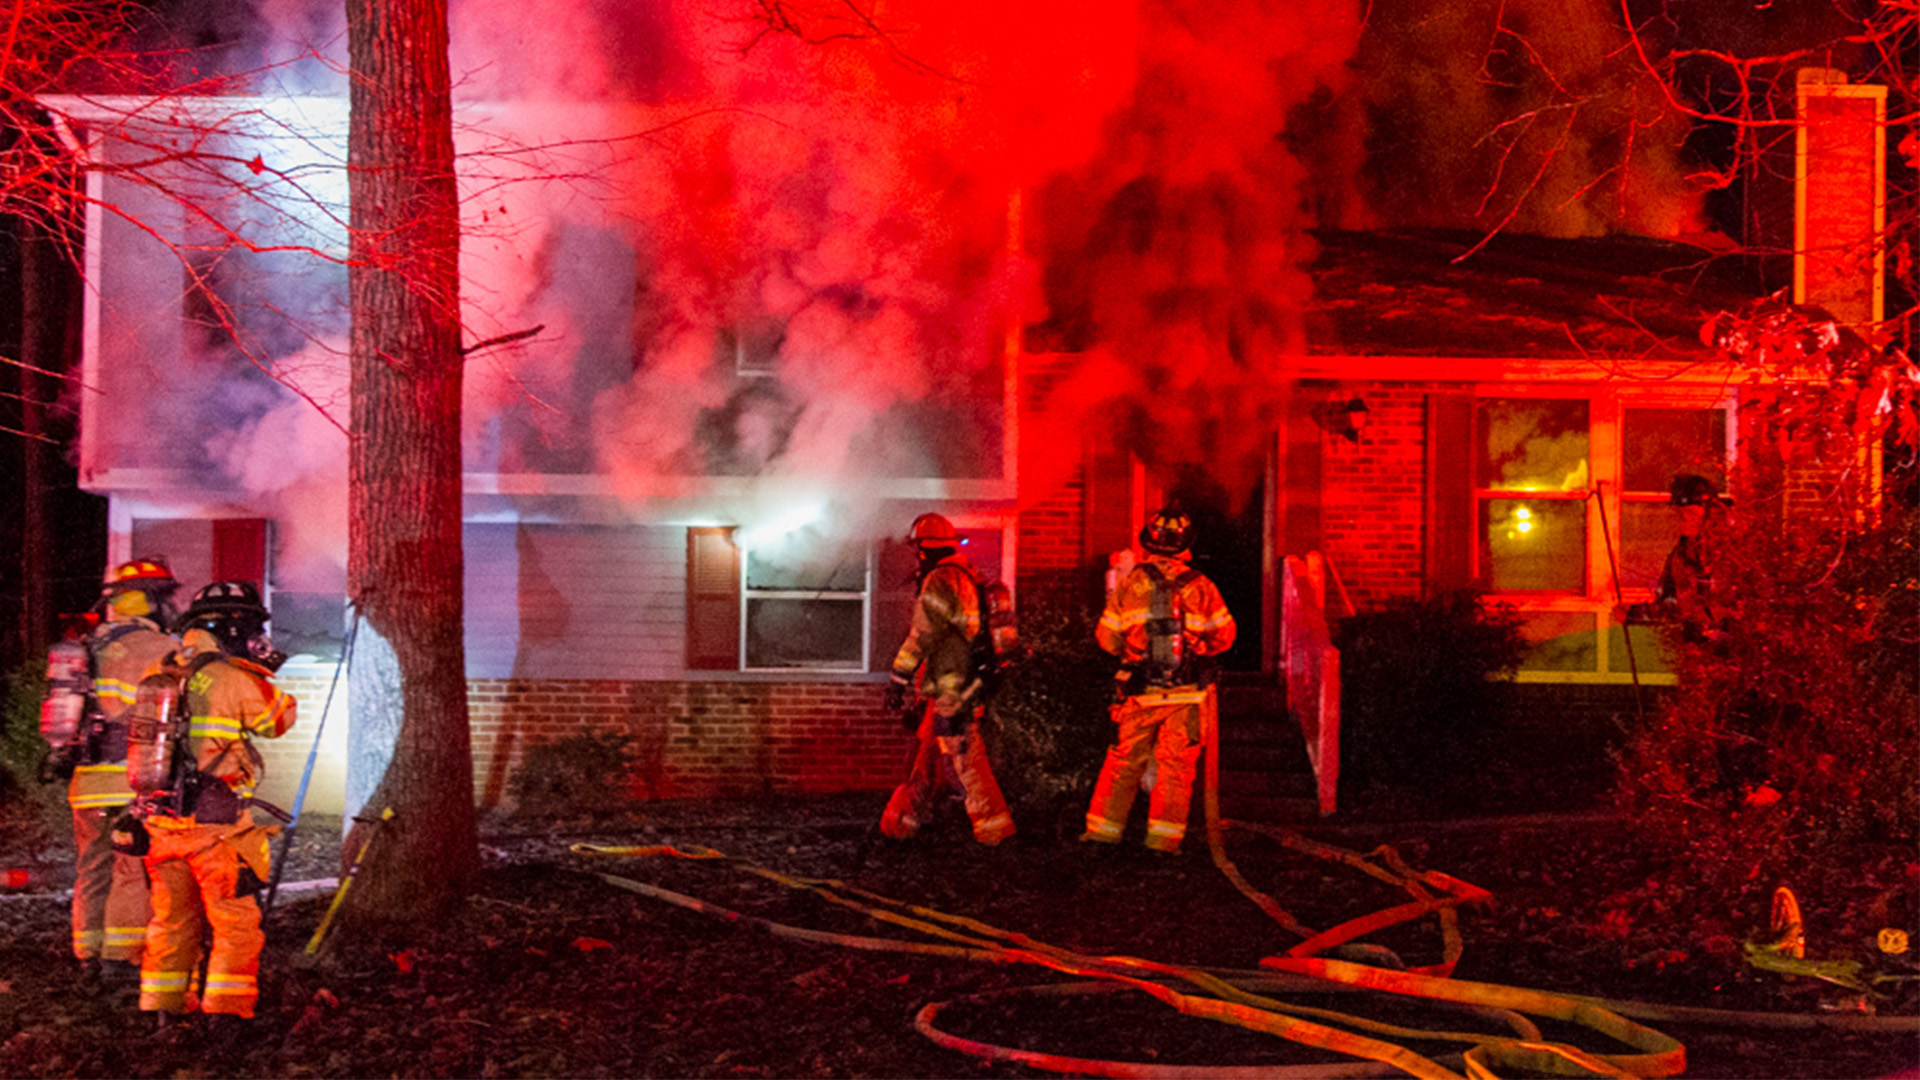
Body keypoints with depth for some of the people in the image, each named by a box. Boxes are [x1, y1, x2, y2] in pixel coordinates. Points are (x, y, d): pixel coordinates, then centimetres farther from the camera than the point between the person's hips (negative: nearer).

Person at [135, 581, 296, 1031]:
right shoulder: (233, 680, -11)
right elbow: (280, 719, 3)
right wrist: (262, 675, 15)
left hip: (161, 821, 7)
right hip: (215, 825, -7)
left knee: (172, 918, 17)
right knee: (236, 923, 3)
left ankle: (163, 1008, 22)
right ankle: (225, 1010, 1)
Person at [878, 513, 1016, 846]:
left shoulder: (940, 582, -15)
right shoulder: (968, 578, 16)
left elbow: (921, 637, -17)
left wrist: (899, 681, -13)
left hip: (951, 693, -10)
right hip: (967, 689, 10)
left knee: (964, 763, -5)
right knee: (927, 759, 15)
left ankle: (994, 828, -2)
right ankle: (900, 822, 22)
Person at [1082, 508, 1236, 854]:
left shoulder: (1130, 584, -3)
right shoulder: (1200, 586, -3)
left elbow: (1107, 637, 3)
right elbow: (1224, 635, 5)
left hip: (1140, 692, 1)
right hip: (1187, 694, 0)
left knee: (1123, 761, 11)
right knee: (1176, 766, 6)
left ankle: (1103, 829, 15)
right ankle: (1163, 837, 5)